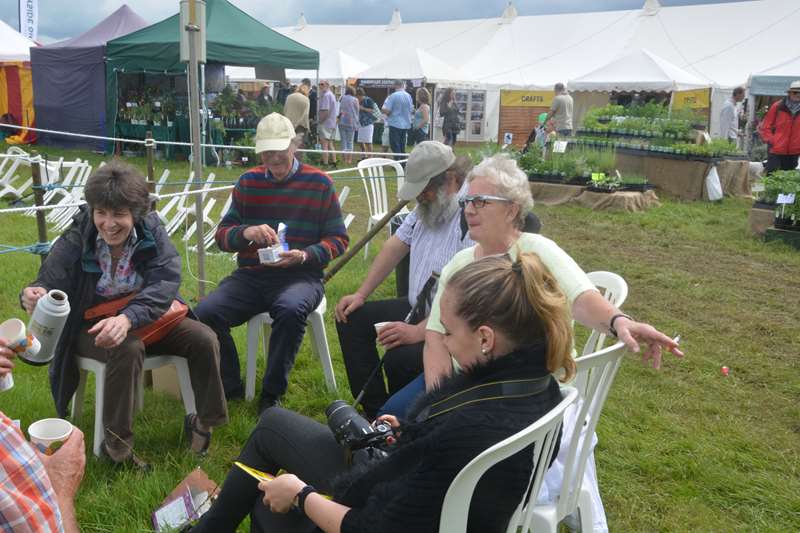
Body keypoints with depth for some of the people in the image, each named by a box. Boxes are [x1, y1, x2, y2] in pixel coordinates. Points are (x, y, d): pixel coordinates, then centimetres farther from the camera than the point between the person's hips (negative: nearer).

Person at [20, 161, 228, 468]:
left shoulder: (151, 231, -13)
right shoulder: (75, 241, -16)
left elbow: (165, 283, -25)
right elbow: (51, 284, -22)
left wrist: (127, 318, -43)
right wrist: (34, 298, -50)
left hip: (145, 319, 3)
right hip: (91, 328, -3)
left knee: (204, 340, -16)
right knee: (128, 349, -34)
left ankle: (203, 420, 6)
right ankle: (116, 443, -20)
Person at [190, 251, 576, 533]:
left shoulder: (472, 432, -41)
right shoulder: (535, 382, -14)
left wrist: (300, 494, -15)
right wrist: (412, 433, 1)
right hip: (411, 491, 8)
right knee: (272, 423, 20)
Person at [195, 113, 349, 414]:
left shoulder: (319, 183, 3)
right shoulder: (247, 182, 12)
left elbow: (338, 240, 4)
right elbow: (222, 235, 10)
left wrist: (304, 255, -15)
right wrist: (246, 233, -14)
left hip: (301, 276, -3)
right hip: (250, 275, 3)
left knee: (291, 310, -38)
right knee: (206, 313, -24)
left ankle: (272, 395, -16)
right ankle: (229, 388, 1)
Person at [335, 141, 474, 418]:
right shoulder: (427, 206, 5)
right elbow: (395, 246, 15)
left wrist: (420, 332, -30)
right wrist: (361, 294, 11)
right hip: (417, 308, 10)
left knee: (399, 359, -32)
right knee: (352, 319, 8)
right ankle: (376, 414, 11)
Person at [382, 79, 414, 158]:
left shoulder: (393, 96, -13)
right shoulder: (409, 96, 3)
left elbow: (385, 110, -16)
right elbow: (411, 110, 12)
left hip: (395, 124, -5)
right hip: (406, 124, 5)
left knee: (395, 147, -1)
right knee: (402, 147, 13)